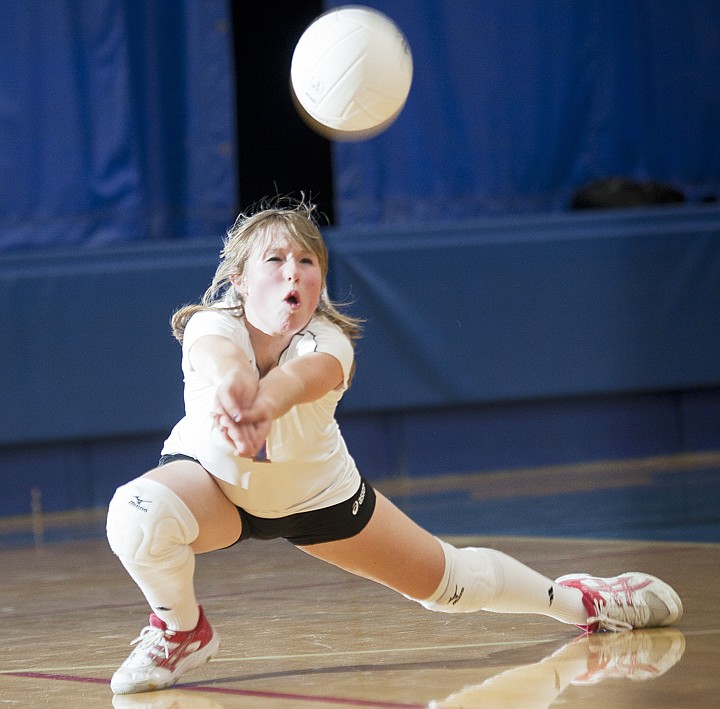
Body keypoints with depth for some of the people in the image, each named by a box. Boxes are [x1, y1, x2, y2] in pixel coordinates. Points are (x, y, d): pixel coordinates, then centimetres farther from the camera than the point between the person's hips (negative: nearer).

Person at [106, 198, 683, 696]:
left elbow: (300, 375, -58)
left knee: (446, 579, 8)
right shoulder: (209, 326, -32)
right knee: (137, 516, -33)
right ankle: (182, 630, -1)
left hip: (318, 491, 1)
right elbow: (220, 357, -59)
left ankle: (574, 599, 40)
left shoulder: (328, 342, -32)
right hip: (214, 479, -1)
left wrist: (260, 404, -82)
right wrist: (231, 382, -85)